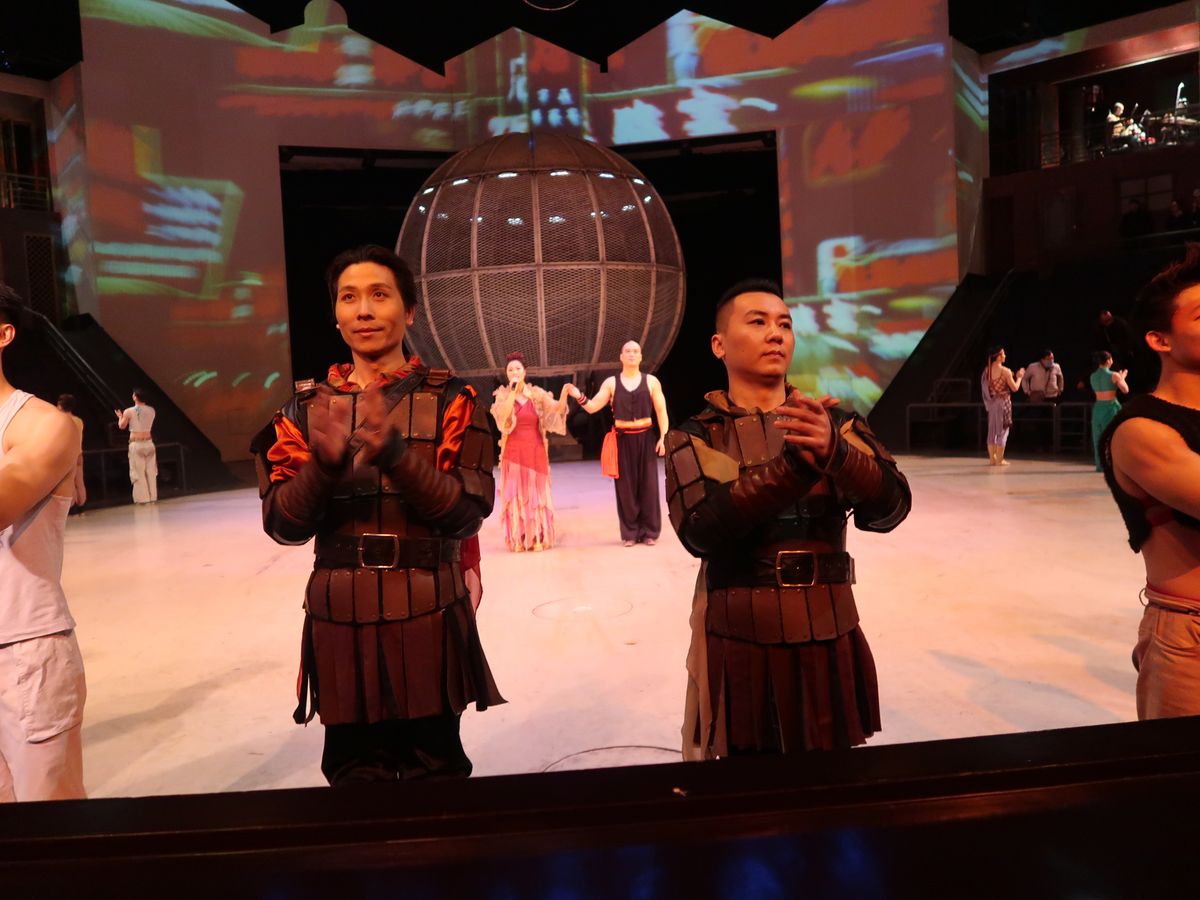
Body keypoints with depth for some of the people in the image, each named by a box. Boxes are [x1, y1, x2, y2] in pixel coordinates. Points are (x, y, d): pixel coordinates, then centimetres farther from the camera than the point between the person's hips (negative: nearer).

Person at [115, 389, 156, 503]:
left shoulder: (128, 412, -10)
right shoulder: (151, 410, -1)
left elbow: (122, 426, 5)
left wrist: (120, 417, 25)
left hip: (136, 444, -3)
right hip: (148, 442, 3)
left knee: (139, 472, 3)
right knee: (151, 471, 9)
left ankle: (143, 498, 4)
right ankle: (153, 497, 13)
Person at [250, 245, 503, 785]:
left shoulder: (450, 400, -3)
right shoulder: (306, 407, 4)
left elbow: (467, 514, -11)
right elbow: (281, 525, -1)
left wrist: (394, 453, -24)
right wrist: (324, 463, -20)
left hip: (429, 622, -2)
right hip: (340, 623, 2)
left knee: (436, 771, 11)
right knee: (355, 775, 14)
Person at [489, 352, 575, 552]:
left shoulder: (537, 394, 2)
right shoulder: (502, 395, 2)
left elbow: (557, 409, -10)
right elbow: (503, 416, -17)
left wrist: (565, 393, -27)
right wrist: (513, 391, -18)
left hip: (536, 452, 1)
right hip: (513, 453, 0)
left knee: (537, 494, 4)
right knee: (515, 494, 2)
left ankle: (538, 539, 12)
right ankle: (518, 540, 8)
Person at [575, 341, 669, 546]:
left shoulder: (651, 381, 3)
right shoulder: (611, 383, 3)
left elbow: (661, 411, 2)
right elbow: (593, 407, -3)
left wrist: (663, 437, -7)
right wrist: (580, 398, -22)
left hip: (645, 438, 0)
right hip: (623, 440, 0)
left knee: (648, 485, 2)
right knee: (626, 487, 2)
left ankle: (650, 532, 10)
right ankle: (630, 533, 10)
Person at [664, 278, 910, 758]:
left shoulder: (836, 424, 3)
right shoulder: (695, 437, -4)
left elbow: (890, 507, -11)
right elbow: (701, 529, -20)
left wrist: (834, 452, -30)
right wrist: (795, 465, -30)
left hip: (830, 643, 3)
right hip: (739, 647, -2)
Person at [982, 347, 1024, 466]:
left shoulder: (987, 370, 3)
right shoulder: (1005, 371, -15)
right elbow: (1014, 388, -10)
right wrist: (1019, 377, 7)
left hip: (991, 402, 5)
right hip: (1003, 401, -5)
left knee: (992, 430, 11)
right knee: (1002, 430, 1)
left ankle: (992, 458, 15)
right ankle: (999, 460, 2)